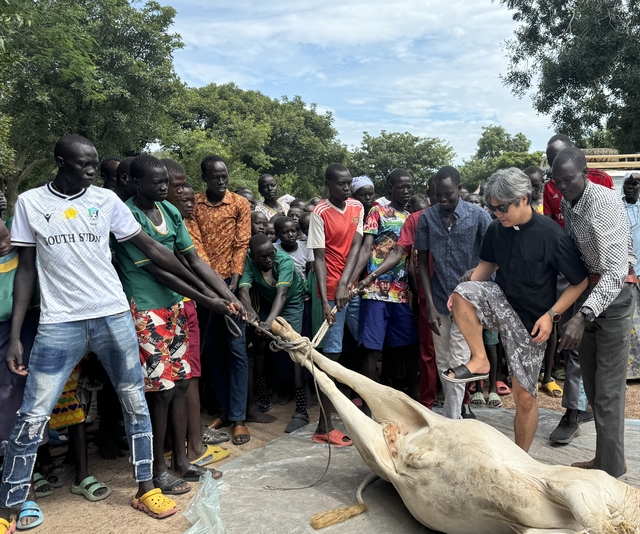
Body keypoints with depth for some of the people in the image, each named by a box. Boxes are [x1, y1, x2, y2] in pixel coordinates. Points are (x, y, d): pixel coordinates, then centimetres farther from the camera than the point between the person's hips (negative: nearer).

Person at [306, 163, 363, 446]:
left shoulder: (357, 207, 8)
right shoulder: (320, 213, -7)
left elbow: (356, 247, -2)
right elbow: (319, 258, -11)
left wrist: (344, 283, -15)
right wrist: (325, 300, -19)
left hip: (355, 288, 5)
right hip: (332, 291, -5)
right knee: (332, 354, -4)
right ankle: (324, 425, 3)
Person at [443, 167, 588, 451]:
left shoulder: (551, 235, -18)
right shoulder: (495, 229, -5)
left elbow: (581, 281, -9)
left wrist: (551, 314, -17)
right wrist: (464, 293, -5)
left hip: (531, 320, -3)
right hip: (501, 302, 4)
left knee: (524, 396, 1)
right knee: (462, 293, -30)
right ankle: (480, 360, -14)